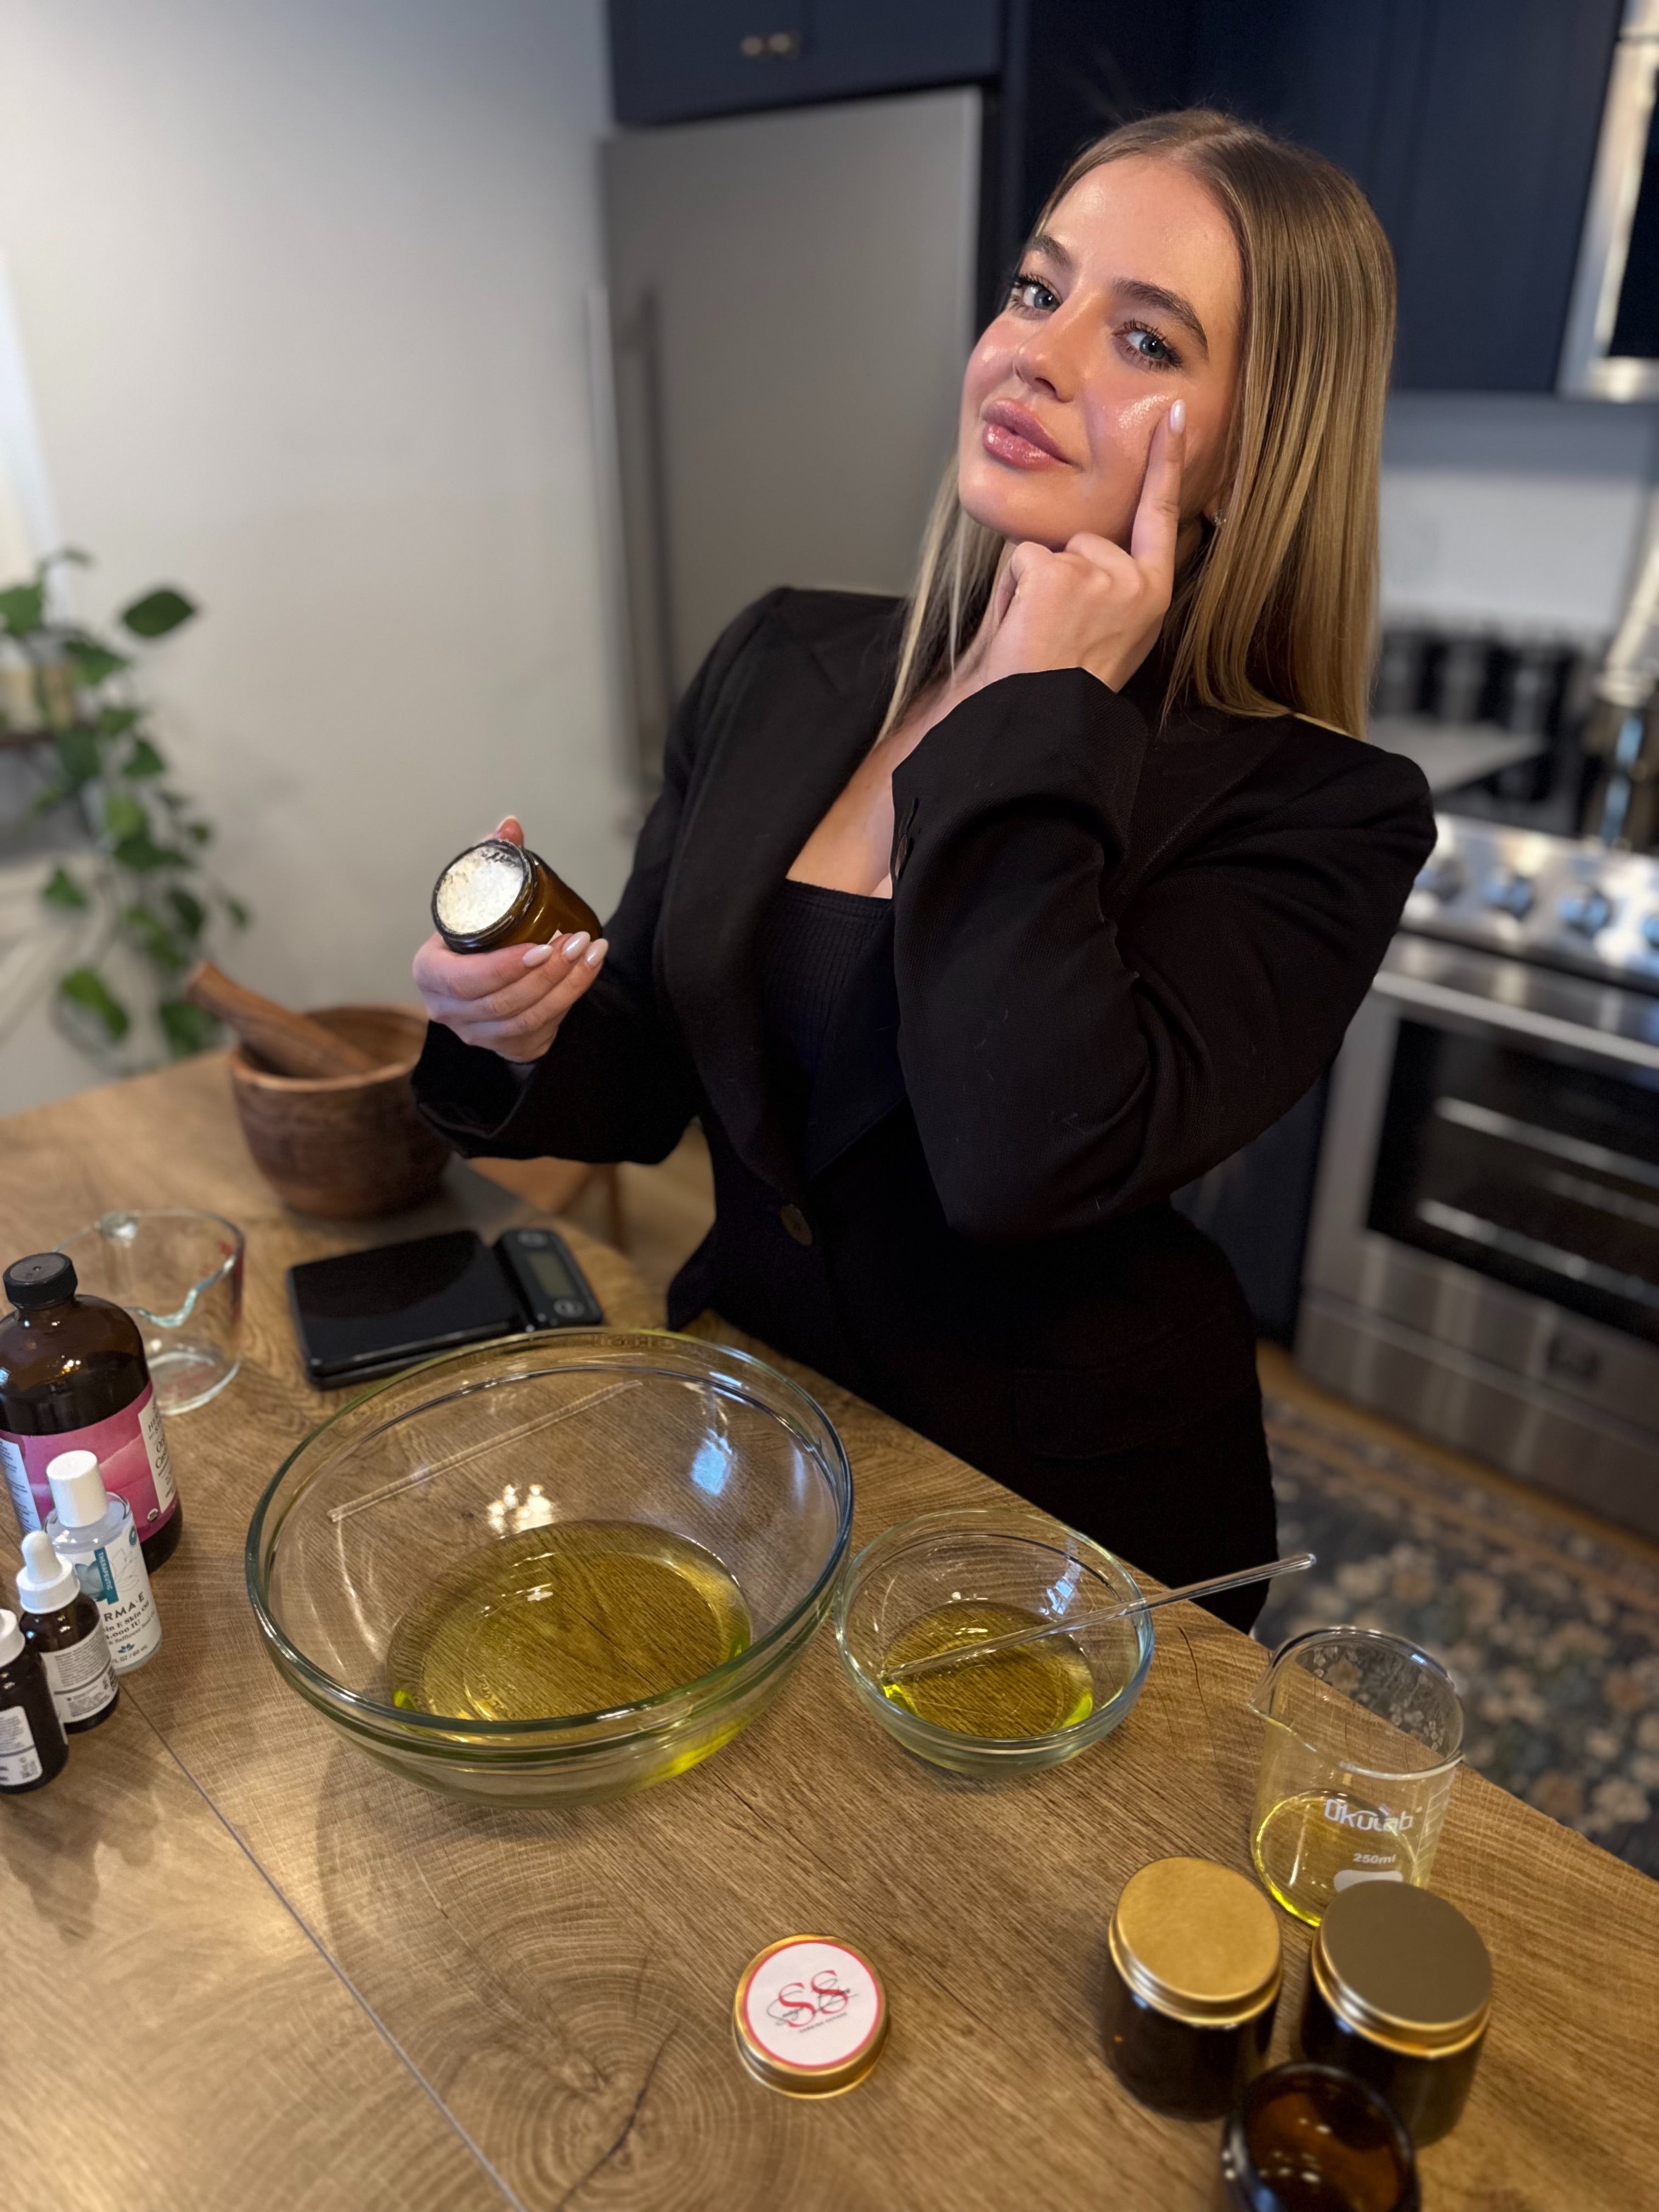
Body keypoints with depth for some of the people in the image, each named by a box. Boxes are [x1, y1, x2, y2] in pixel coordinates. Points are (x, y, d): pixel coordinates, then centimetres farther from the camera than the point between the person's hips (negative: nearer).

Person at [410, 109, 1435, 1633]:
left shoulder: (1313, 814, -15)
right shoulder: (784, 665, -1)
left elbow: (1024, 1164, -31)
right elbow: (642, 1082, 6)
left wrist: (1042, 710, -22)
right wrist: (528, 1035, -16)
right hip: (743, 1434, 3)